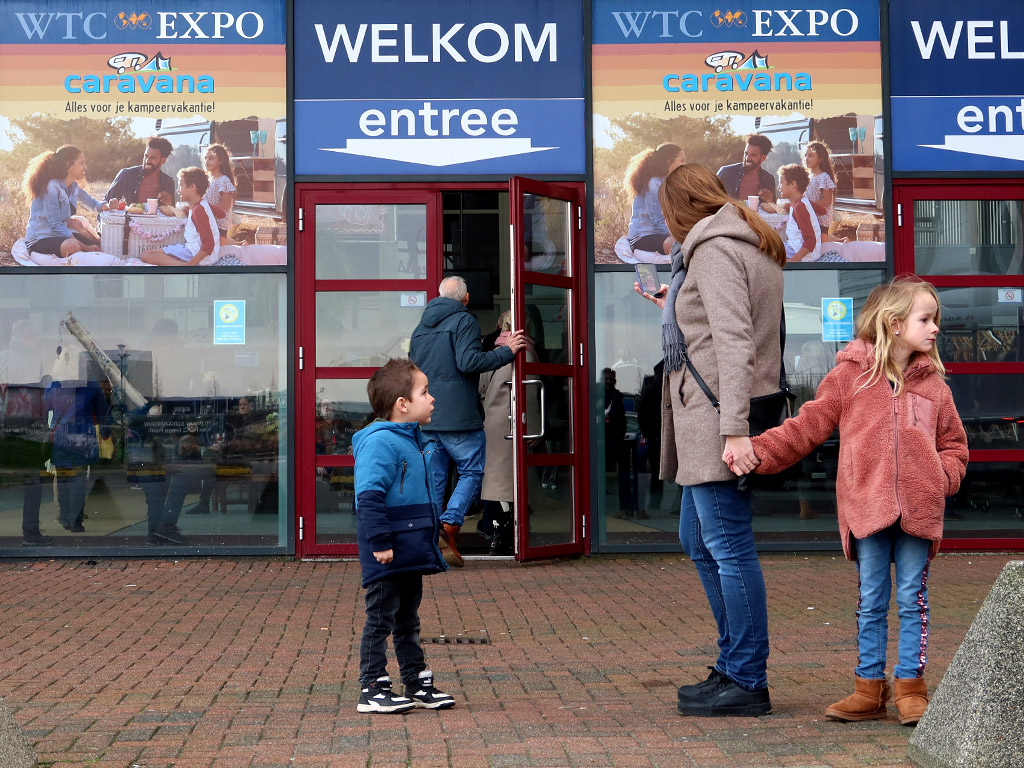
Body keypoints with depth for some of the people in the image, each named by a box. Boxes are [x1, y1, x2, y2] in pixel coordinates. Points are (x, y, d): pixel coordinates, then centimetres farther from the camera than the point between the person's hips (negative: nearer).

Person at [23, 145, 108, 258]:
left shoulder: (73, 187, 9)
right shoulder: (51, 187, -17)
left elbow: (93, 203, 23)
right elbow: (56, 225, -23)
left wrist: (106, 206, -3)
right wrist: (85, 247, -30)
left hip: (59, 236, 8)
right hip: (39, 240, -8)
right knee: (72, 245, -37)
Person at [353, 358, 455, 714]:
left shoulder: (415, 440, 14)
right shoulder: (380, 442, -19)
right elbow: (369, 497, -26)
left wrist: (428, 543, 23)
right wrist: (380, 542, -27)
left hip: (411, 553, 10)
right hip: (388, 554, -10)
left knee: (408, 621, 18)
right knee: (381, 620, -1)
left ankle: (418, 683, 27)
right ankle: (372, 689, 7)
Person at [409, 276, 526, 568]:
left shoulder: (420, 327, 18)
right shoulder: (464, 321, -5)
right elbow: (469, 361, -18)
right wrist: (507, 351, -9)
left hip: (426, 418, 7)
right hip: (458, 417, -7)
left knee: (433, 478, 8)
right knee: (472, 471, 2)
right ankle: (449, 524, -17)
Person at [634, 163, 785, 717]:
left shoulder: (714, 249, -10)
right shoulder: (749, 245, 19)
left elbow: (734, 341, -20)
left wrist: (733, 428, -26)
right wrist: (674, 311, 35)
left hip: (717, 418, -11)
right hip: (706, 422, 11)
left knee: (729, 548, -6)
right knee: (699, 541, 18)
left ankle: (746, 682, 1)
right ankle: (734, 664, 26)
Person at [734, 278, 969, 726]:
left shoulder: (932, 383, 11)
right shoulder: (850, 375, 3)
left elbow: (953, 442, 19)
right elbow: (808, 425, 2)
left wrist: (945, 476, -1)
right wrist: (758, 451, -9)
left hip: (919, 508, 2)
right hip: (867, 505, -2)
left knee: (913, 599, 4)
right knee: (871, 601, 6)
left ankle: (910, 686, 13)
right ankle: (870, 686, 14)